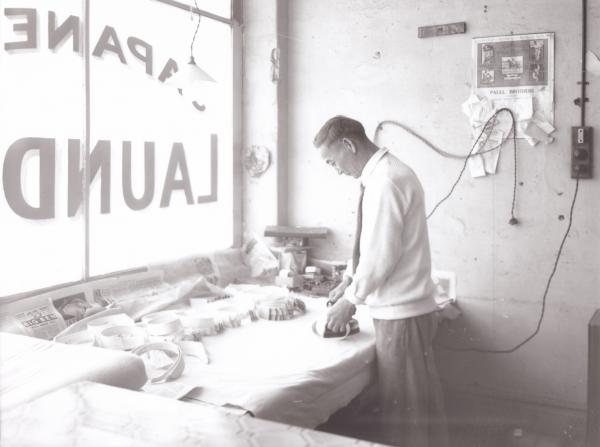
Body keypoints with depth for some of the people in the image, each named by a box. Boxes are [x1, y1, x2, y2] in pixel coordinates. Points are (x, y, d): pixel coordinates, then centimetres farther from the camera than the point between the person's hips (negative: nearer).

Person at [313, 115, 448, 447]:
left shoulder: (385, 181, -19)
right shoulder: (385, 174, 11)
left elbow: (382, 254, -21)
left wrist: (350, 300, -10)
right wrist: (348, 280, 14)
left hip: (401, 314, -9)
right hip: (398, 309, 9)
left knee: (408, 411, 5)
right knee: (399, 405, 19)